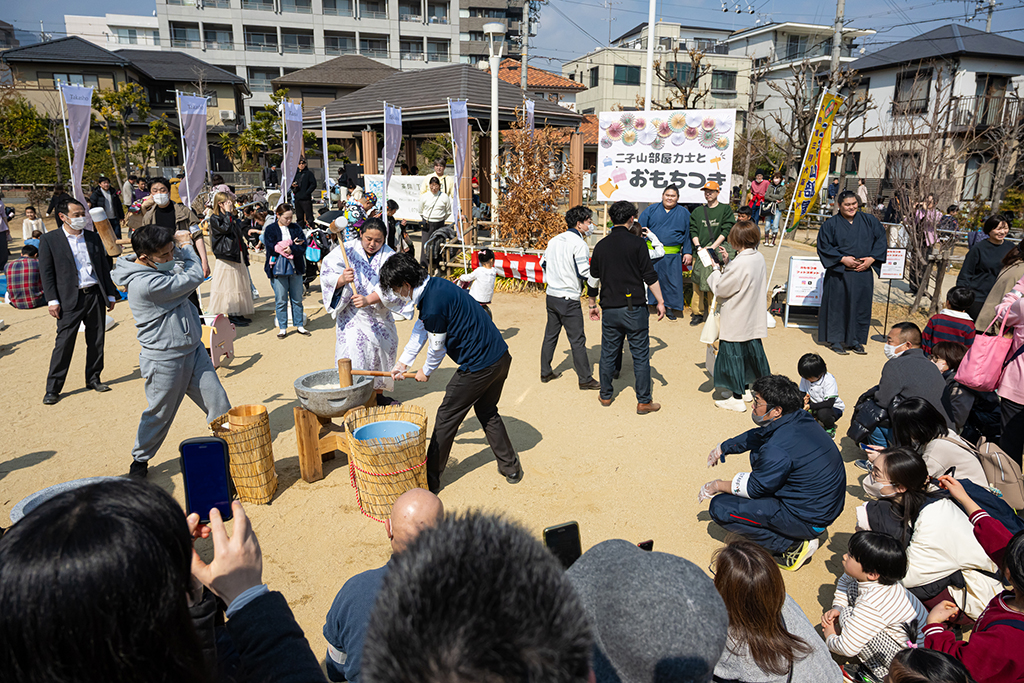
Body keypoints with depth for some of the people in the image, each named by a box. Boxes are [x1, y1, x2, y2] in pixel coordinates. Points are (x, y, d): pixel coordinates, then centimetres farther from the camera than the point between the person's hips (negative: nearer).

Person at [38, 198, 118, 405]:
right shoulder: (49, 240, 0)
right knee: (64, 343, -3)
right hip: (70, 299, -4)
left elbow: (104, 267, 15)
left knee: (97, 340, 8)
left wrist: (111, 295, 12)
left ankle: (93, 379, 23)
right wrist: (52, 300, -9)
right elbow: (46, 272, -2)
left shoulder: (93, 237, 12)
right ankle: (53, 388, 7)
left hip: (96, 296, 4)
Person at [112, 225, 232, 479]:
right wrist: (187, 246, -6)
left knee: (218, 402, 10)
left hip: (193, 350, 8)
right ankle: (140, 458, 34)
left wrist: (180, 245, 1)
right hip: (165, 361, -8)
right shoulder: (145, 284, -28)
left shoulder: (160, 266, 1)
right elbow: (194, 277, -21)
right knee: (159, 415, 11)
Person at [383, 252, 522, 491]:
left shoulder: (433, 306, -23)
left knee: (446, 418, 5)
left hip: (479, 366, -9)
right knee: (487, 412, 25)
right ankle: (511, 468, 33)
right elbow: (421, 329, 19)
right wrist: (402, 362, 24)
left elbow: (437, 347, -8)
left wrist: (426, 372, 13)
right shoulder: (434, 284, 8)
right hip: (501, 356, 9)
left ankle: (430, 480, 17)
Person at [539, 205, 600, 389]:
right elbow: (584, 273, -19)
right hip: (569, 299, -8)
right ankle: (585, 379, 8)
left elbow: (543, 264, 17)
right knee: (577, 340, 0)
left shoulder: (554, 240, 10)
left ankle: (545, 372, 25)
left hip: (551, 296, 8)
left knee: (550, 335, 17)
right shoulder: (579, 244, -15)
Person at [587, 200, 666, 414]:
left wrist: (592, 304, 25)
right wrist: (660, 301, -1)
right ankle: (644, 401, 9)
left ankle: (605, 395, 26)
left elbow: (593, 279, 13)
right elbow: (650, 276, -8)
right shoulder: (637, 243, -7)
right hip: (634, 308, -4)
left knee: (608, 354, 15)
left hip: (610, 309, 4)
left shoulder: (601, 246, 6)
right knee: (640, 355, 4)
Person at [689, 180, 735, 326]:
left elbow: (726, 230, -3)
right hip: (700, 252, 3)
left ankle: (713, 314, 1)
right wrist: (698, 247, -7)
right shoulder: (697, 211, 14)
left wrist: (712, 247, -11)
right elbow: (693, 231, 9)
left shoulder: (726, 209, 5)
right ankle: (698, 313, 8)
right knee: (697, 282, -1)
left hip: (718, 251, -3)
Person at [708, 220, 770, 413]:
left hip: (736, 322, -8)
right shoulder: (759, 258, 1)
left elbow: (720, 289, -18)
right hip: (754, 318, 9)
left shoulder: (739, 263, -25)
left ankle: (737, 399, 10)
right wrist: (726, 263, 9)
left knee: (733, 355, 2)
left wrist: (715, 270, -3)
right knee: (752, 350, 19)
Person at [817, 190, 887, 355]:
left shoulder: (869, 221, 7)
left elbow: (881, 240, 9)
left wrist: (872, 258, -5)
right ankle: (836, 340, 13)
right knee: (838, 306, 1)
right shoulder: (830, 224, -2)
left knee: (861, 306, 6)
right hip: (839, 273, -3)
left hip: (864, 272, 3)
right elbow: (823, 246, -4)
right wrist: (842, 259, -13)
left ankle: (855, 341, 18)